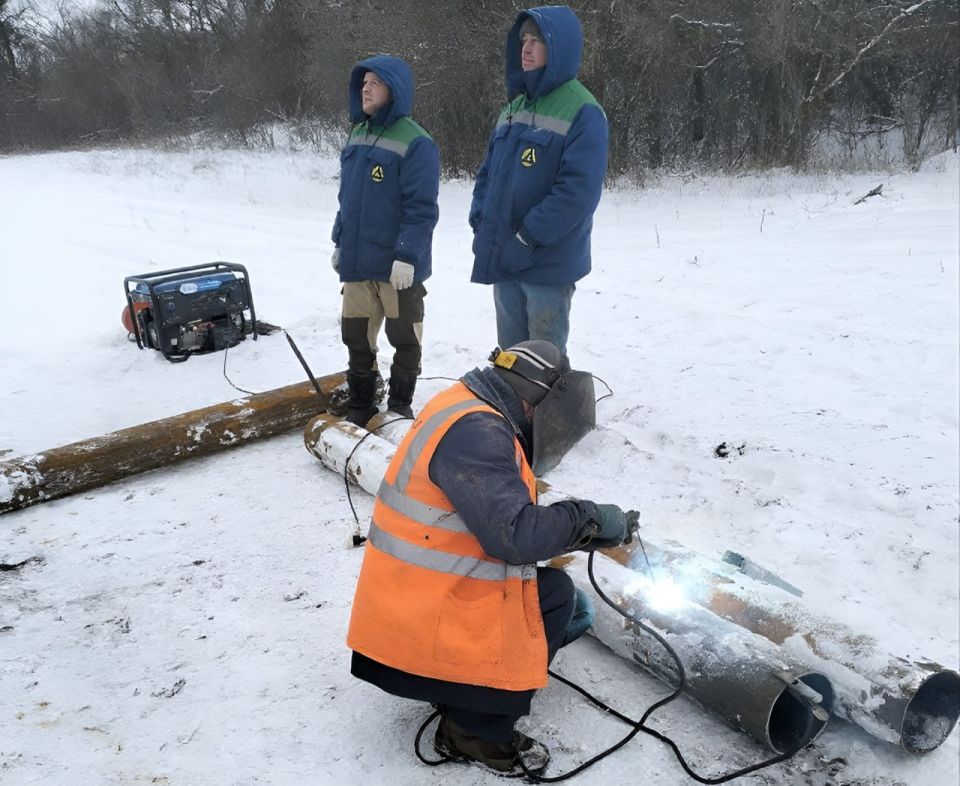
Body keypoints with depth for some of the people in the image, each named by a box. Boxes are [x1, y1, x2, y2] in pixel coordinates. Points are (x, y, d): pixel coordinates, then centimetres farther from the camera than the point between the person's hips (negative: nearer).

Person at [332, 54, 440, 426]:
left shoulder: (415, 143, -14)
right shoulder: (357, 136, 11)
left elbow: (421, 209, -18)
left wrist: (407, 256, -22)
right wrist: (339, 242, 18)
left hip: (397, 266, -7)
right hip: (357, 262, 7)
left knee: (404, 338, 8)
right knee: (356, 336, 13)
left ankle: (400, 406, 23)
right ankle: (360, 405, 27)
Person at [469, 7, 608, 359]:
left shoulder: (582, 111, -11)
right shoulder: (514, 105, 14)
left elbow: (579, 190, -20)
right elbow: (488, 171, 18)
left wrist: (528, 238, -20)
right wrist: (480, 222, 3)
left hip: (549, 263, -7)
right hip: (502, 259, 7)